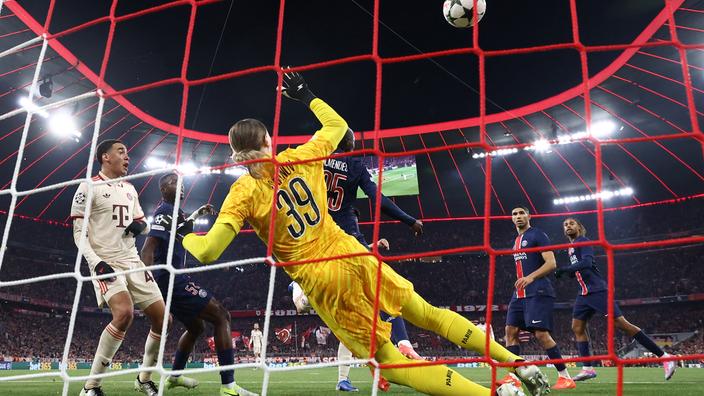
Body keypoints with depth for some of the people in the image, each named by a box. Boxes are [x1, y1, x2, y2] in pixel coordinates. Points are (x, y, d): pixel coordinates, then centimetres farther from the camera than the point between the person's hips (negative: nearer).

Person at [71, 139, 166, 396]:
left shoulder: (130, 189, 17)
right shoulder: (88, 188, -3)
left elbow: (144, 225, 24)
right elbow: (78, 233, -7)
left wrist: (141, 226, 0)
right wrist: (96, 262, -20)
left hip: (132, 261, 7)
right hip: (105, 262, -7)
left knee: (162, 318, 2)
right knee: (124, 313, -30)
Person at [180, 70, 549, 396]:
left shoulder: (243, 192, -6)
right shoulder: (300, 157, 3)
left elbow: (207, 251, -12)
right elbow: (337, 125, 22)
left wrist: (182, 233, 8)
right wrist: (305, 95, 33)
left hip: (321, 280, -3)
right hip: (352, 255, 4)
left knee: (387, 361, 3)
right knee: (428, 314, 16)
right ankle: (519, 364, 16)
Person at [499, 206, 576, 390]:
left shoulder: (538, 235, -4)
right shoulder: (516, 241, 21)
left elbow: (551, 263, -14)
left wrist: (531, 277, -28)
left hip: (538, 292, -9)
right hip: (520, 293, 9)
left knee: (541, 333, -14)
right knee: (511, 330, 2)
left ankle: (566, 377, -5)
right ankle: (512, 376, 4)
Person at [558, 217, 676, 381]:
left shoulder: (583, 241, -6)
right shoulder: (570, 248, 19)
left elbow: (587, 262, -23)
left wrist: (565, 269, -26)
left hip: (597, 290, -9)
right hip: (583, 294, 9)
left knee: (621, 323, -12)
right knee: (577, 328, 0)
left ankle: (664, 357, -7)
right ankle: (587, 368, 2)